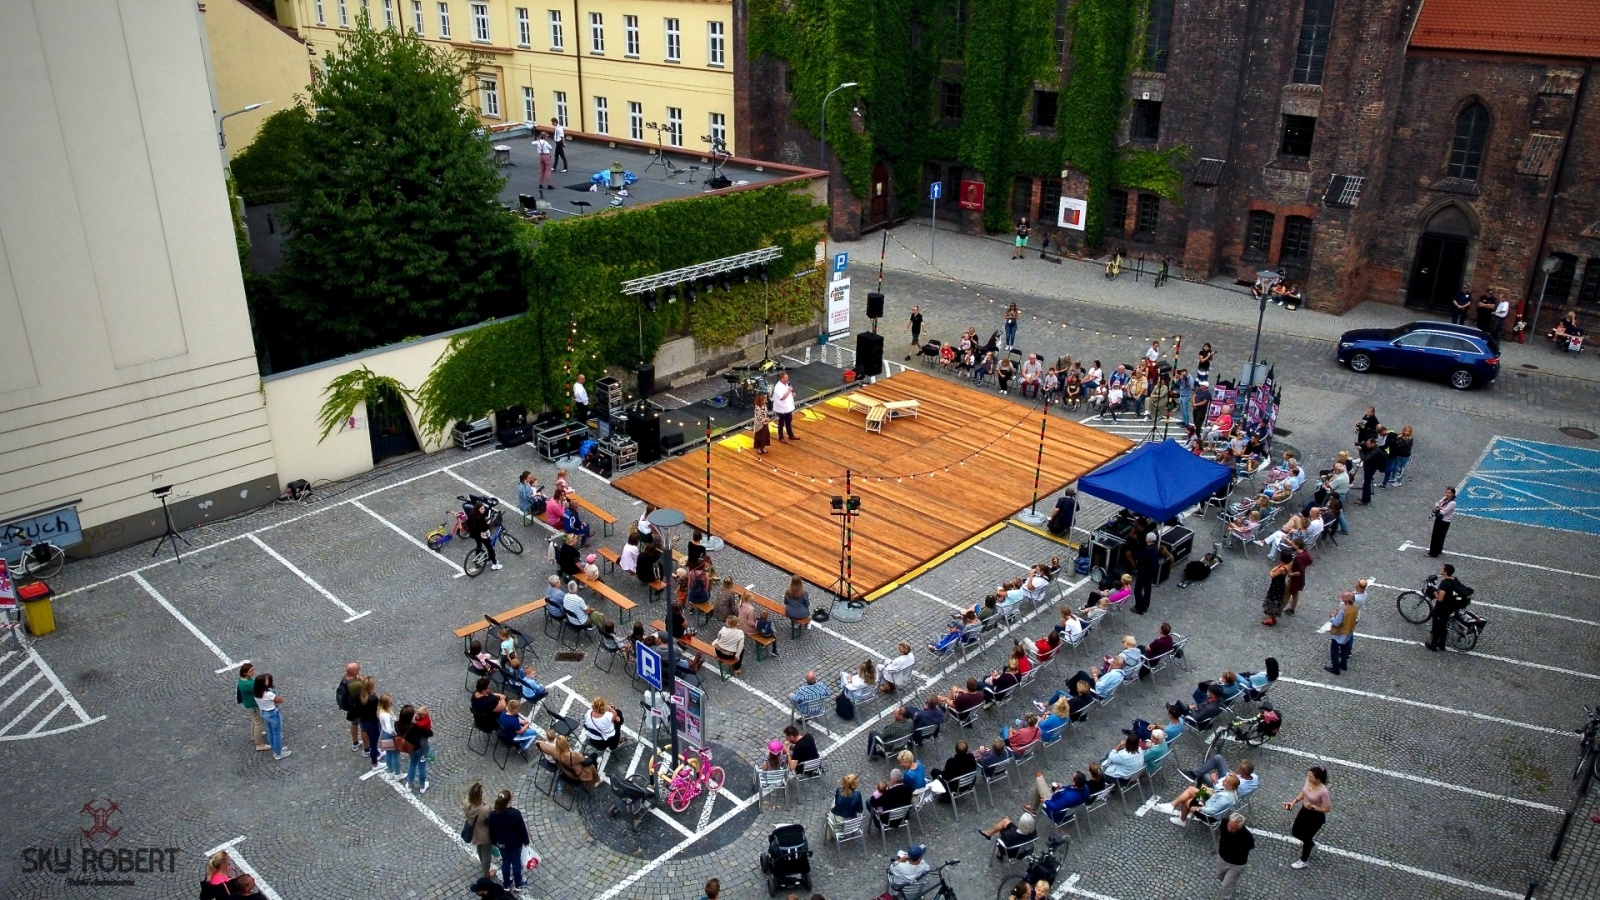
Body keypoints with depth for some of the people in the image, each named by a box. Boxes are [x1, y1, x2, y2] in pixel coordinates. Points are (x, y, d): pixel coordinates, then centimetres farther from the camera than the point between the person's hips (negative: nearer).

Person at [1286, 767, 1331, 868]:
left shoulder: (1323, 791, -35)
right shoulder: (1308, 780, -15)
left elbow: (1327, 808, -22)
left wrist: (1312, 807, -30)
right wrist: (1294, 801, -6)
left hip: (1316, 817, -7)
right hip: (1304, 810, 7)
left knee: (1306, 838, 12)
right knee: (1295, 832, 22)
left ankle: (1304, 861, 39)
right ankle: (1309, 843, 56)